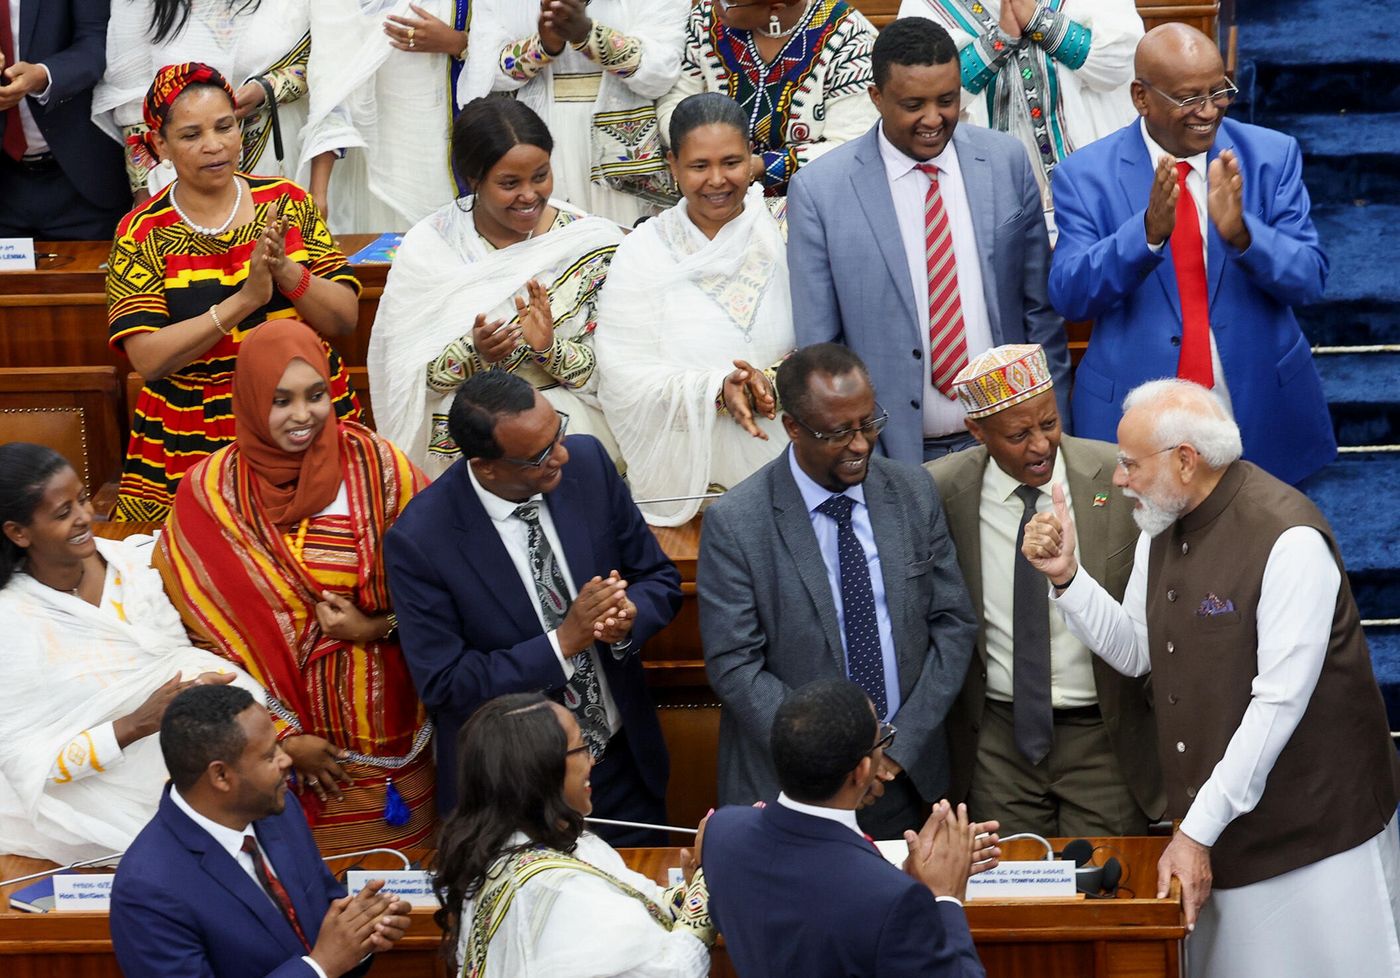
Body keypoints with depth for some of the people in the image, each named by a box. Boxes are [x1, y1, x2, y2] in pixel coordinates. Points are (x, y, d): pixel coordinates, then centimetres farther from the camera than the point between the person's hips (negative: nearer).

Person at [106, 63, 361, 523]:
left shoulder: (288, 204, 6)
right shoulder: (142, 234, -1)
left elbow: (345, 319, 2)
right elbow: (149, 358, -11)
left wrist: (286, 272, -16)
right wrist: (245, 300, -20)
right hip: (192, 448, -2)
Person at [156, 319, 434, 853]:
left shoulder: (377, 464, -4)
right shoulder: (211, 491, -5)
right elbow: (212, 632, -3)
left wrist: (380, 626, -14)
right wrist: (281, 737, -6)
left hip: (386, 724, 1)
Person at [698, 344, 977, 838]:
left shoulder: (914, 493, -1)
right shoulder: (734, 523, -13)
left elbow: (954, 623, 1)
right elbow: (734, 667, -12)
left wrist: (901, 745, -9)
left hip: (907, 772, 3)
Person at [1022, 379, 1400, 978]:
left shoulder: (1288, 539, -22)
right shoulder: (1163, 530, 6)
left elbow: (1280, 702, -23)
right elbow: (1134, 652, 14)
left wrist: (1198, 832, -22)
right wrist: (1066, 577, -3)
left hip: (1313, 827, -7)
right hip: (1216, 823, 7)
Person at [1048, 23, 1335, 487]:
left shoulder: (1272, 156, -2)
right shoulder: (1087, 175, -5)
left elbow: (1310, 280, -7)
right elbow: (1068, 295, -12)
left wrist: (1240, 232, -26)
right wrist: (1149, 230, -28)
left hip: (1263, 414, 1)